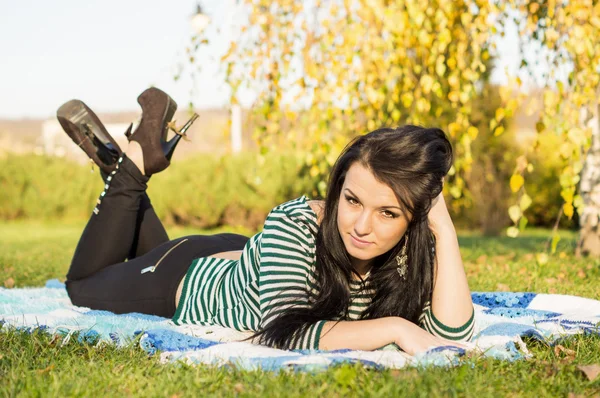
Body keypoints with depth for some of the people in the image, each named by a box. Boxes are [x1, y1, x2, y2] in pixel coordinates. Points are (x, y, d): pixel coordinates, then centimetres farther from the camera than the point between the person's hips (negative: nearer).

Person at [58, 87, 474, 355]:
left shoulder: (414, 250, -30)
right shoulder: (295, 227, -42)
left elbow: (453, 331, -41)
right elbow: (285, 332, -49)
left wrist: (444, 229, -45)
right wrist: (394, 326, -53)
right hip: (184, 279, -5)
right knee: (84, 285, 26)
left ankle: (135, 167, 36)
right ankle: (133, 163, 25)